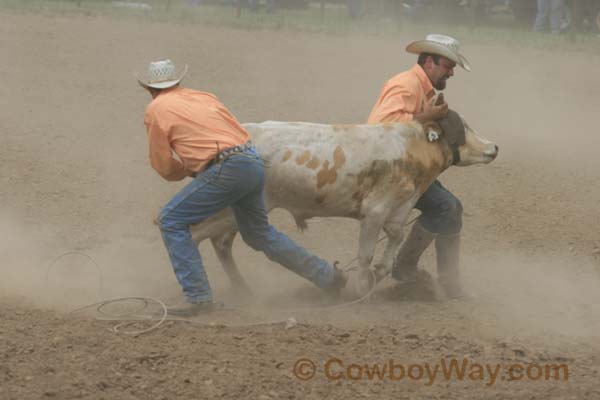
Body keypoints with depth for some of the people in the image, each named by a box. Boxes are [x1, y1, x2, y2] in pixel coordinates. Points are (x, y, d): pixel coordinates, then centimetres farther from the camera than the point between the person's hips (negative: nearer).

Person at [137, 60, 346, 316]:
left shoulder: (156, 110, 5)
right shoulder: (204, 97, 22)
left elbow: (163, 167, 7)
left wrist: (187, 170, 26)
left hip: (226, 170, -7)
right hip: (254, 163, 7)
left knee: (171, 221, 0)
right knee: (258, 233, 25)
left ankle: (198, 296, -6)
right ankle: (327, 276, 32)